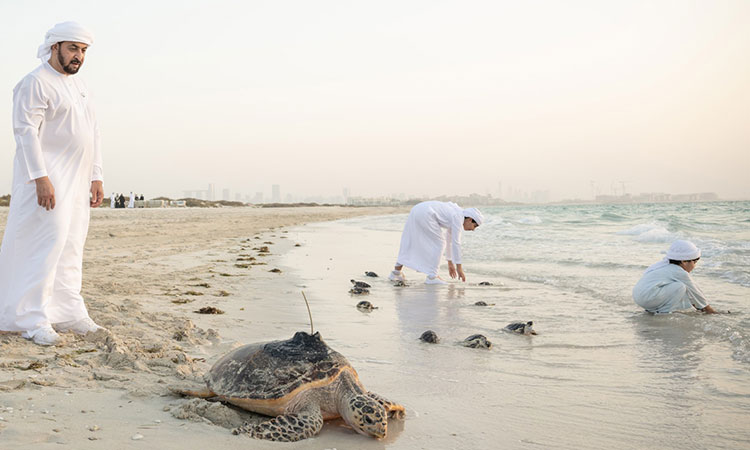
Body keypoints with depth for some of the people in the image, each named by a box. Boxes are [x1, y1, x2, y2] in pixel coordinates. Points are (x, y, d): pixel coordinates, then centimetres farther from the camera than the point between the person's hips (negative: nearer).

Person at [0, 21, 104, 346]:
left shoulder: (79, 87, 19)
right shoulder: (35, 83, -7)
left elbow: (92, 134, 21)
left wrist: (96, 178, 15)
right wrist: (41, 178, -24)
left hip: (77, 183, 8)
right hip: (47, 179, -8)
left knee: (70, 248, 9)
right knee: (47, 242, -12)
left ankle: (68, 313, 16)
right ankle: (32, 320, -6)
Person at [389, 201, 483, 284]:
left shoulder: (453, 215, 22)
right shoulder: (458, 218, -5)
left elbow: (449, 239, 31)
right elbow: (456, 243, -11)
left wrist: (450, 263, 35)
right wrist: (459, 267, -7)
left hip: (416, 211, 10)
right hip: (424, 214, -10)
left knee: (410, 243, 17)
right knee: (438, 243, 0)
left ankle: (396, 272, 17)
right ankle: (432, 276, 1)